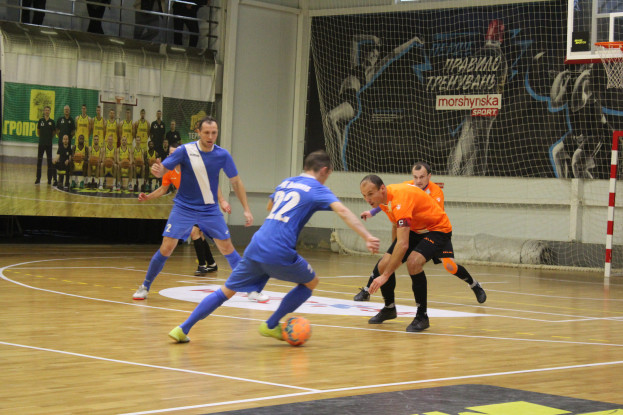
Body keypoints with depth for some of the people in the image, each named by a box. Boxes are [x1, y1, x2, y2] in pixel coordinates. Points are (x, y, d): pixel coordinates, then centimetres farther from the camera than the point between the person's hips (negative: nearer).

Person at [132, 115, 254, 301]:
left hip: (210, 209, 2)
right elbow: (163, 170, -10)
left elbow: (236, 182, 3)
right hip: (184, 207, -2)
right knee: (166, 248, -9)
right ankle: (145, 287, 7)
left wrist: (246, 209, -2)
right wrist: (157, 170, -35)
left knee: (227, 248, 2)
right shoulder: (185, 151, -13)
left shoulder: (222, 155, -7)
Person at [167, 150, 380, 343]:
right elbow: (342, 211, -14)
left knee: (226, 291, 15)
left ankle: (183, 329, 8)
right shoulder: (317, 189, 3)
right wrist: (367, 237, -21)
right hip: (279, 253, -6)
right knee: (311, 282, 20)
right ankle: (271, 325, 19)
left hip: (256, 246, 6)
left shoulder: (285, 183, 22)